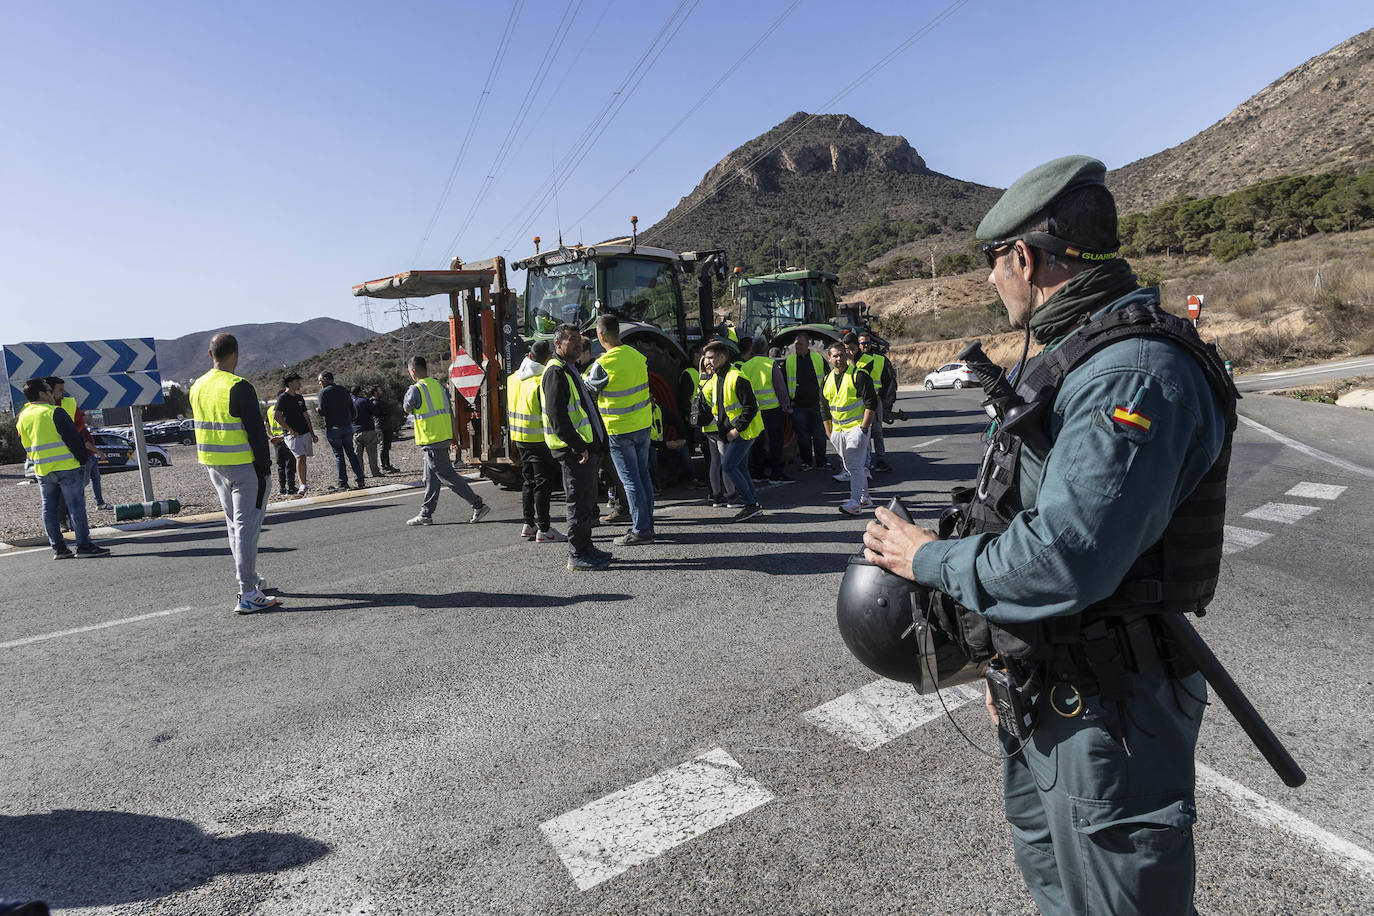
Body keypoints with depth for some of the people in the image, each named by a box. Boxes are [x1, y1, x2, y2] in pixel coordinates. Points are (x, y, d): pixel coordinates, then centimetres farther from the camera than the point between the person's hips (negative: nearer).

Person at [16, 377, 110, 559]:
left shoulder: (22, 417, 10)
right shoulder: (55, 412, -12)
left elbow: (24, 445, 19)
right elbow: (74, 439, -13)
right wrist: (82, 459, -3)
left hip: (42, 471, 7)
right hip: (67, 468, -7)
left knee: (49, 509, 10)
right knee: (76, 506, -5)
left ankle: (58, 548, 13)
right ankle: (84, 545, -5)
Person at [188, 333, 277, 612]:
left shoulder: (197, 387, 8)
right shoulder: (239, 387, -17)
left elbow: (201, 427, 16)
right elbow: (256, 430, -18)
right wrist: (265, 466, -11)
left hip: (212, 465, 8)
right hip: (243, 465, -8)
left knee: (234, 524, 19)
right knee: (247, 525, -6)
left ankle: (249, 579, 31)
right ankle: (248, 594, -7)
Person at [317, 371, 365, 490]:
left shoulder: (324, 392, -7)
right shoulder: (344, 390, 11)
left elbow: (323, 412, -13)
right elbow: (352, 408, 11)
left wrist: (318, 410, 8)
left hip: (333, 428, -5)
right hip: (347, 426, 5)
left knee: (339, 455, 0)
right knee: (351, 453, 8)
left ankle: (343, 483, 1)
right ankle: (360, 480, 3)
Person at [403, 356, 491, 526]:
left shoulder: (415, 389, -13)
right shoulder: (439, 385, 8)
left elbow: (407, 409, 3)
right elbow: (450, 411, 11)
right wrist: (452, 435, 18)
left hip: (430, 441, -8)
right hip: (444, 438, 8)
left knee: (448, 476, -5)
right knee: (431, 479, 14)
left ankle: (478, 505, -6)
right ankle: (426, 514, 22)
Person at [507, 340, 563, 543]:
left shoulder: (513, 378, 8)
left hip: (519, 438, 8)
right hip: (539, 440, -8)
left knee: (528, 481, 16)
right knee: (543, 483, -2)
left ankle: (528, 524, 23)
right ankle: (543, 530, 1)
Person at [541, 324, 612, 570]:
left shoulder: (570, 370, 20)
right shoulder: (555, 372, -14)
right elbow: (557, 417, -23)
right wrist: (578, 446, -23)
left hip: (584, 447, 11)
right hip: (573, 449, -11)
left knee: (586, 500, 16)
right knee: (579, 501, -5)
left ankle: (585, 547, 27)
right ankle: (577, 556, 2)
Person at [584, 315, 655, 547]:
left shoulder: (603, 364, -16)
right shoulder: (637, 355, 3)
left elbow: (587, 390, -2)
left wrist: (585, 374, 15)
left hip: (620, 430, -7)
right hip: (644, 424, 7)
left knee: (630, 479, -1)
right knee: (643, 475, 14)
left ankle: (641, 531, 5)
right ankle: (646, 525, 23)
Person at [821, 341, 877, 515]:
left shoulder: (858, 375, -8)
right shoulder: (827, 380, 10)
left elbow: (871, 403, -10)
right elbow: (824, 409, 17)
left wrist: (863, 428, -15)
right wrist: (830, 434, 14)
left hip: (857, 427, -6)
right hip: (838, 430, 7)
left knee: (855, 465, -15)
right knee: (850, 466, 12)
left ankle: (855, 502, -19)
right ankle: (865, 499, 23)